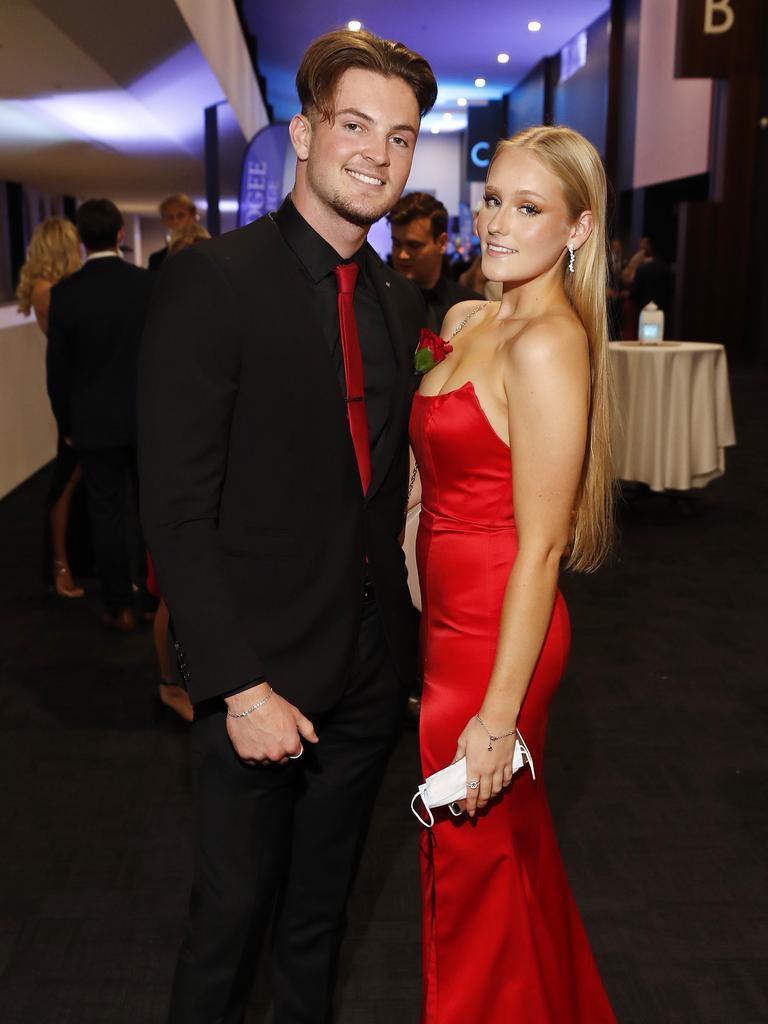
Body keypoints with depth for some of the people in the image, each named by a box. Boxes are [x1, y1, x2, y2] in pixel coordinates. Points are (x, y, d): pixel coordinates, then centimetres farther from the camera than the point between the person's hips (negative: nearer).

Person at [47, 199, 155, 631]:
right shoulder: (150, 283, -8)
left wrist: (66, 424, 9)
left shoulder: (65, 292, -9)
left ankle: (120, 607, 15)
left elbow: (58, 368, -3)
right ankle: (153, 597, 22)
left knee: (108, 513, 8)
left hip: (95, 421, -1)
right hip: (148, 415, 1)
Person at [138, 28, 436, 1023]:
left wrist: (404, 630, 4)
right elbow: (176, 510, -17)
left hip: (371, 671, 6)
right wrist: (239, 686, -18)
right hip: (261, 679, -5)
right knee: (233, 910, 13)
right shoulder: (212, 280, -14)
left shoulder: (399, 299, 6)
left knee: (320, 907, 23)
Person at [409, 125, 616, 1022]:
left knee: (472, 865, 11)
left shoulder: (548, 344, -20)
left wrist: (498, 716, -19)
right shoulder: (466, 321, 7)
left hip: (496, 637, -9)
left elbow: (542, 544, -21)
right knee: (514, 847, 25)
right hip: (453, 618, 9)